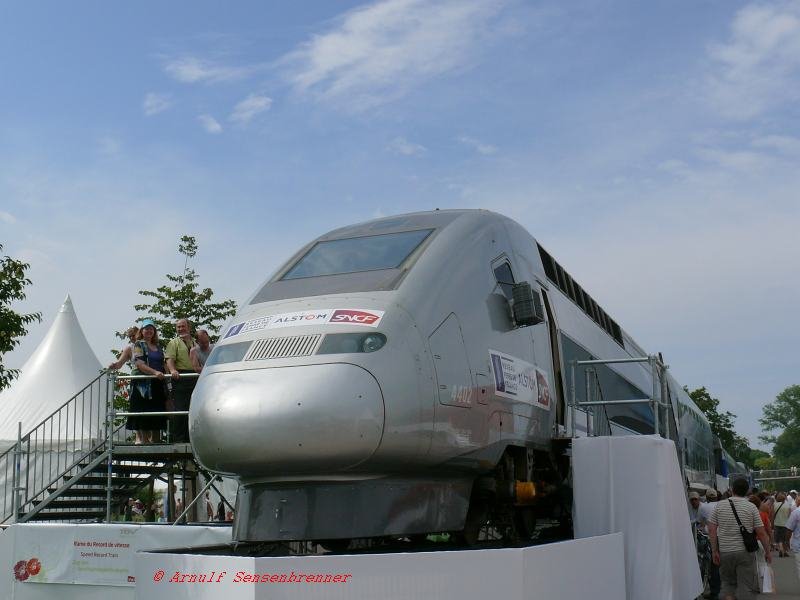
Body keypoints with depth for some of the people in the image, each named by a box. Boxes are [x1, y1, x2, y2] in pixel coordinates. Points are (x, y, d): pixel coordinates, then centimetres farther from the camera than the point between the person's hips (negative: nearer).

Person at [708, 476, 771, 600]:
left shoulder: (719, 505, 0)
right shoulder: (751, 507, -4)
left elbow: (711, 529, -2)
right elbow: (761, 533, -4)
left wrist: (714, 551, 4)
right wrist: (767, 552, 8)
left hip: (725, 552, 2)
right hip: (745, 552, -2)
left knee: (728, 582, 18)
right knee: (746, 586, 5)